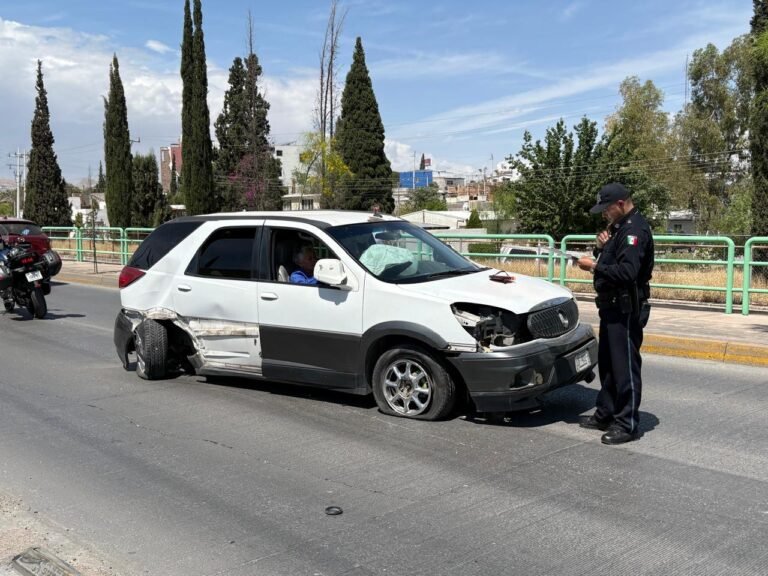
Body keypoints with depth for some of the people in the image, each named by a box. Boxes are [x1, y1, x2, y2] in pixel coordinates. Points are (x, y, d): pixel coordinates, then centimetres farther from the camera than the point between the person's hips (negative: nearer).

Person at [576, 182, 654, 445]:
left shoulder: (635, 230, -17)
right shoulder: (619, 227, 16)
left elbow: (627, 272, -28)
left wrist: (594, 267, -20)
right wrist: (601, 249, 1)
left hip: (626, 309, -11)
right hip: (612, 306, 11)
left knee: (625, 366, -5)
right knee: (607, 363, 18)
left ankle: (627, 424, 3)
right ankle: (606, 414, 29)